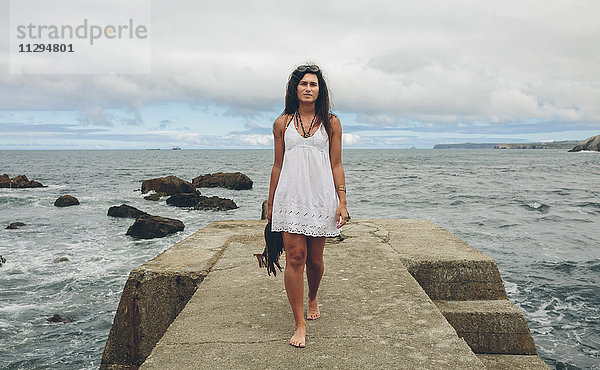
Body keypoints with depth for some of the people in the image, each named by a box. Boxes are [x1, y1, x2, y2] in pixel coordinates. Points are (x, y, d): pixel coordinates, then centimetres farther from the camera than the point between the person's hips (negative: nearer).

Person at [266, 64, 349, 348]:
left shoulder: (331, 123, 7)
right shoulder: (282, 123, 8)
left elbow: (336, 165, 6)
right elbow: (278, 165, 11)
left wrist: (342, 201, -2)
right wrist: (270, 203, 12)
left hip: (321, 196, 0)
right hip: (291, 195, 0)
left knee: (315, 259, 9)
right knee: (295, 257, -7)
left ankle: (313, 299, 39)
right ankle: (300, 324, 1)